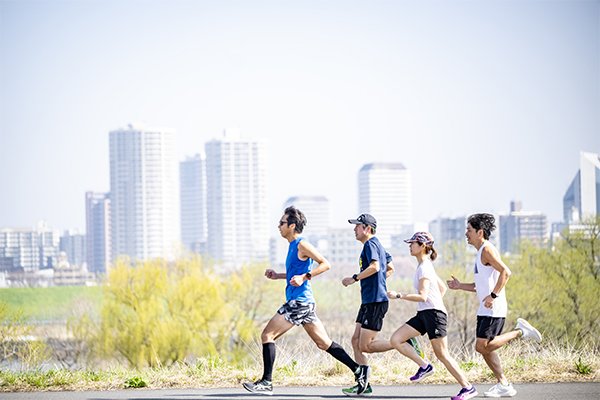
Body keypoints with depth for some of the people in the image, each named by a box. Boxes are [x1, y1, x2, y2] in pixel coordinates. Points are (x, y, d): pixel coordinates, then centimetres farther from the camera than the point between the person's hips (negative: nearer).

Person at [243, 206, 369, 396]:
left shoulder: (302, 245, -11)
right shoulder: (293, 246, 18)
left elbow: (325, 264, -16)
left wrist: (304, 277, -23)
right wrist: (277, 276, 19)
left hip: (299, 302, -10)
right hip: (305, 302, 10)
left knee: (267, 335, -8)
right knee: (323, 342, 9)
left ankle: (266, 383, -9)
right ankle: (358, 369, 6)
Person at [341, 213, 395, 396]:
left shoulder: (371, 244, -11)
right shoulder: (377, 245, 19)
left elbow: (375, 267, -26)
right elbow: (390, 268, 27)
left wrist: (355, 278, -19)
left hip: (375, 302, -10)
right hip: (369, 301, 10)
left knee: (366, 346, -11)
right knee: (356, 341, 8)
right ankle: (364, 385, 8)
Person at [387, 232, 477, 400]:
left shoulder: (424, 268, -14)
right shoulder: (426, 266, 16)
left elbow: (422, 296, -23)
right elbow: (442, 288, 24)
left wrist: (398, 296, -24)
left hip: (433, 314, -9)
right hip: (423, 314, 10)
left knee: (442, 354, -6)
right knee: (395, 340, -2)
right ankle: (424, 366, 4)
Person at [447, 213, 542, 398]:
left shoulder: (487, 250, -11)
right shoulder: (481, 252, 20)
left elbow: (505, 272, -23)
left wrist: (493, 295, -26)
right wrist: (460, 286, 18)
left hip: (494, 309, -10)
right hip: (485, 309, 10)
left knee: (483, 346, -14)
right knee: (484, 348, 7)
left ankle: (520, 331, -3)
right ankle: (504, 385, 9)